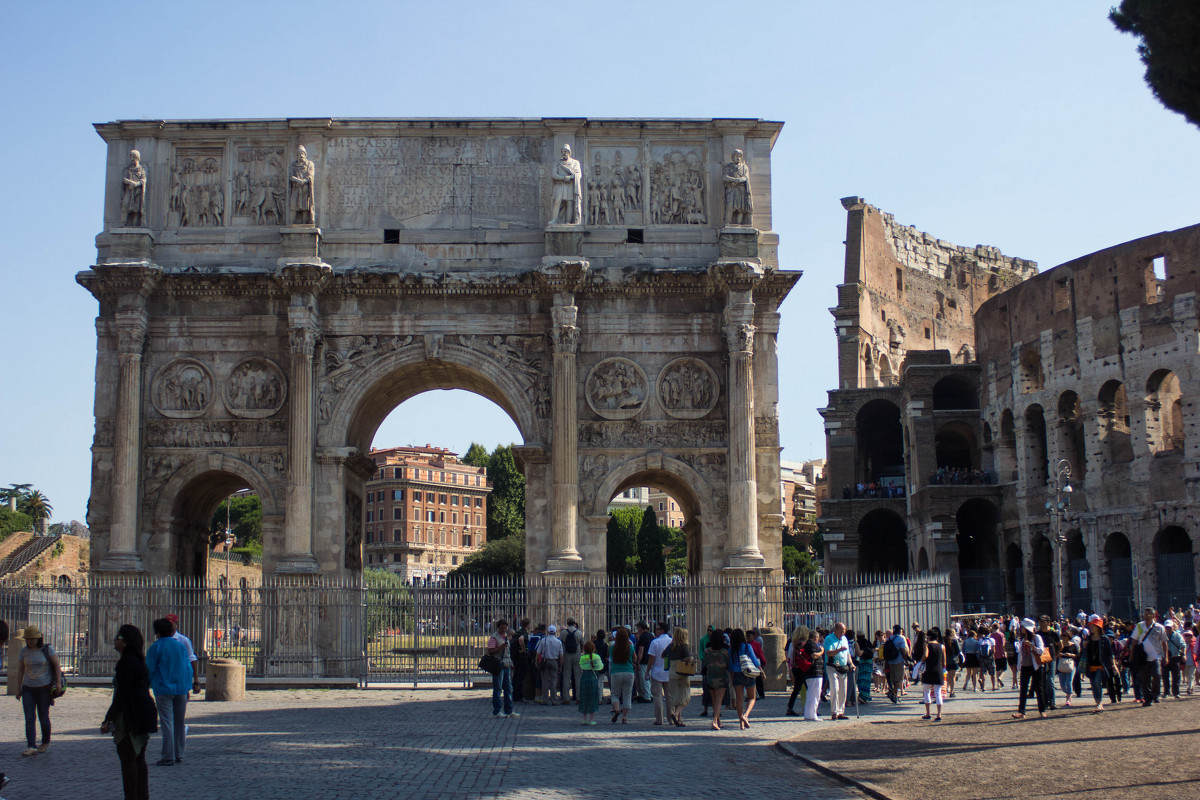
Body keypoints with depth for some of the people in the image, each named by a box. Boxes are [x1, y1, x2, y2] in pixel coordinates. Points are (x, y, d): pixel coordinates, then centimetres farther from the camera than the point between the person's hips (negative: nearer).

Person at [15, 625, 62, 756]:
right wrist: (18, 688, 5)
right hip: (28, 689, 3)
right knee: (29, 718, -8)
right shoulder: (23, 651, 3)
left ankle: (46, 743, 23)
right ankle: (31, 747, -12)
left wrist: (58, 682, -11)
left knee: (43, 717, 2)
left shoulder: (47, 649, -5)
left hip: (44, 688, -3)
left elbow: (57, 665, -2)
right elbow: (20, 671, 8)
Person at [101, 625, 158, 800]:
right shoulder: (139, 661, 14)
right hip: (144, 714, 10)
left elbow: (121, 695, -19)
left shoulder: (127, 662, -16)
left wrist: (108, 719, -16)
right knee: (138, 759, 15)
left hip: (130, 716, -10)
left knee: (127, 758, -5)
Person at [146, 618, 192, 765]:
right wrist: (187, 687, 17)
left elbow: (149, 670, -3)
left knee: (167, 723, -5)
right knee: (179, 723, 12)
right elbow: (188, 668, 11)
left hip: (163, 690, -5)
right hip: (181, 689, 5)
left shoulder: (156, 647, -4)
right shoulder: (181, 646, 9)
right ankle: (179, 754, 18)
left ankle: (168, 757, -6)